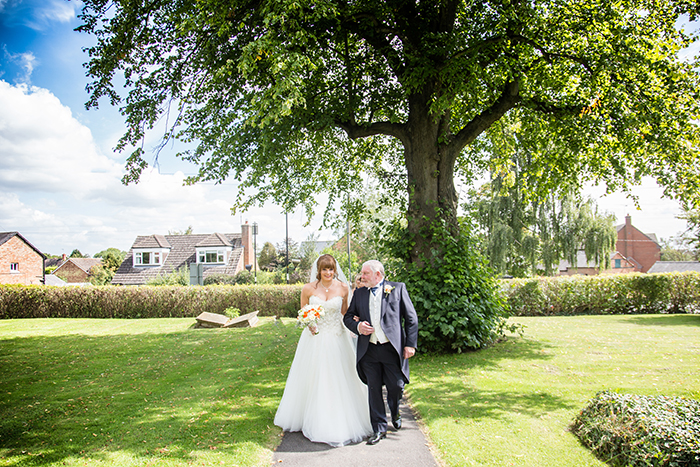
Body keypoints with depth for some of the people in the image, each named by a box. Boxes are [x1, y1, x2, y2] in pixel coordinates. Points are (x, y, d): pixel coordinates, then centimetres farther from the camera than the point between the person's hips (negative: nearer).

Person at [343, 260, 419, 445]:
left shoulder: (398, 288, 1)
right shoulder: (359, 293, 11)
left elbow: (411, 318, 1)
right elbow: (347, 317, 15)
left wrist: (410, 344, -6)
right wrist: (357, 326, -8)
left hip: (392, 348, -3)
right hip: (368, 350, 3)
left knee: (396, 386, 4)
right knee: (374, 389, 6)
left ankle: (395, 413, 37)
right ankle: (379, 429, 20)